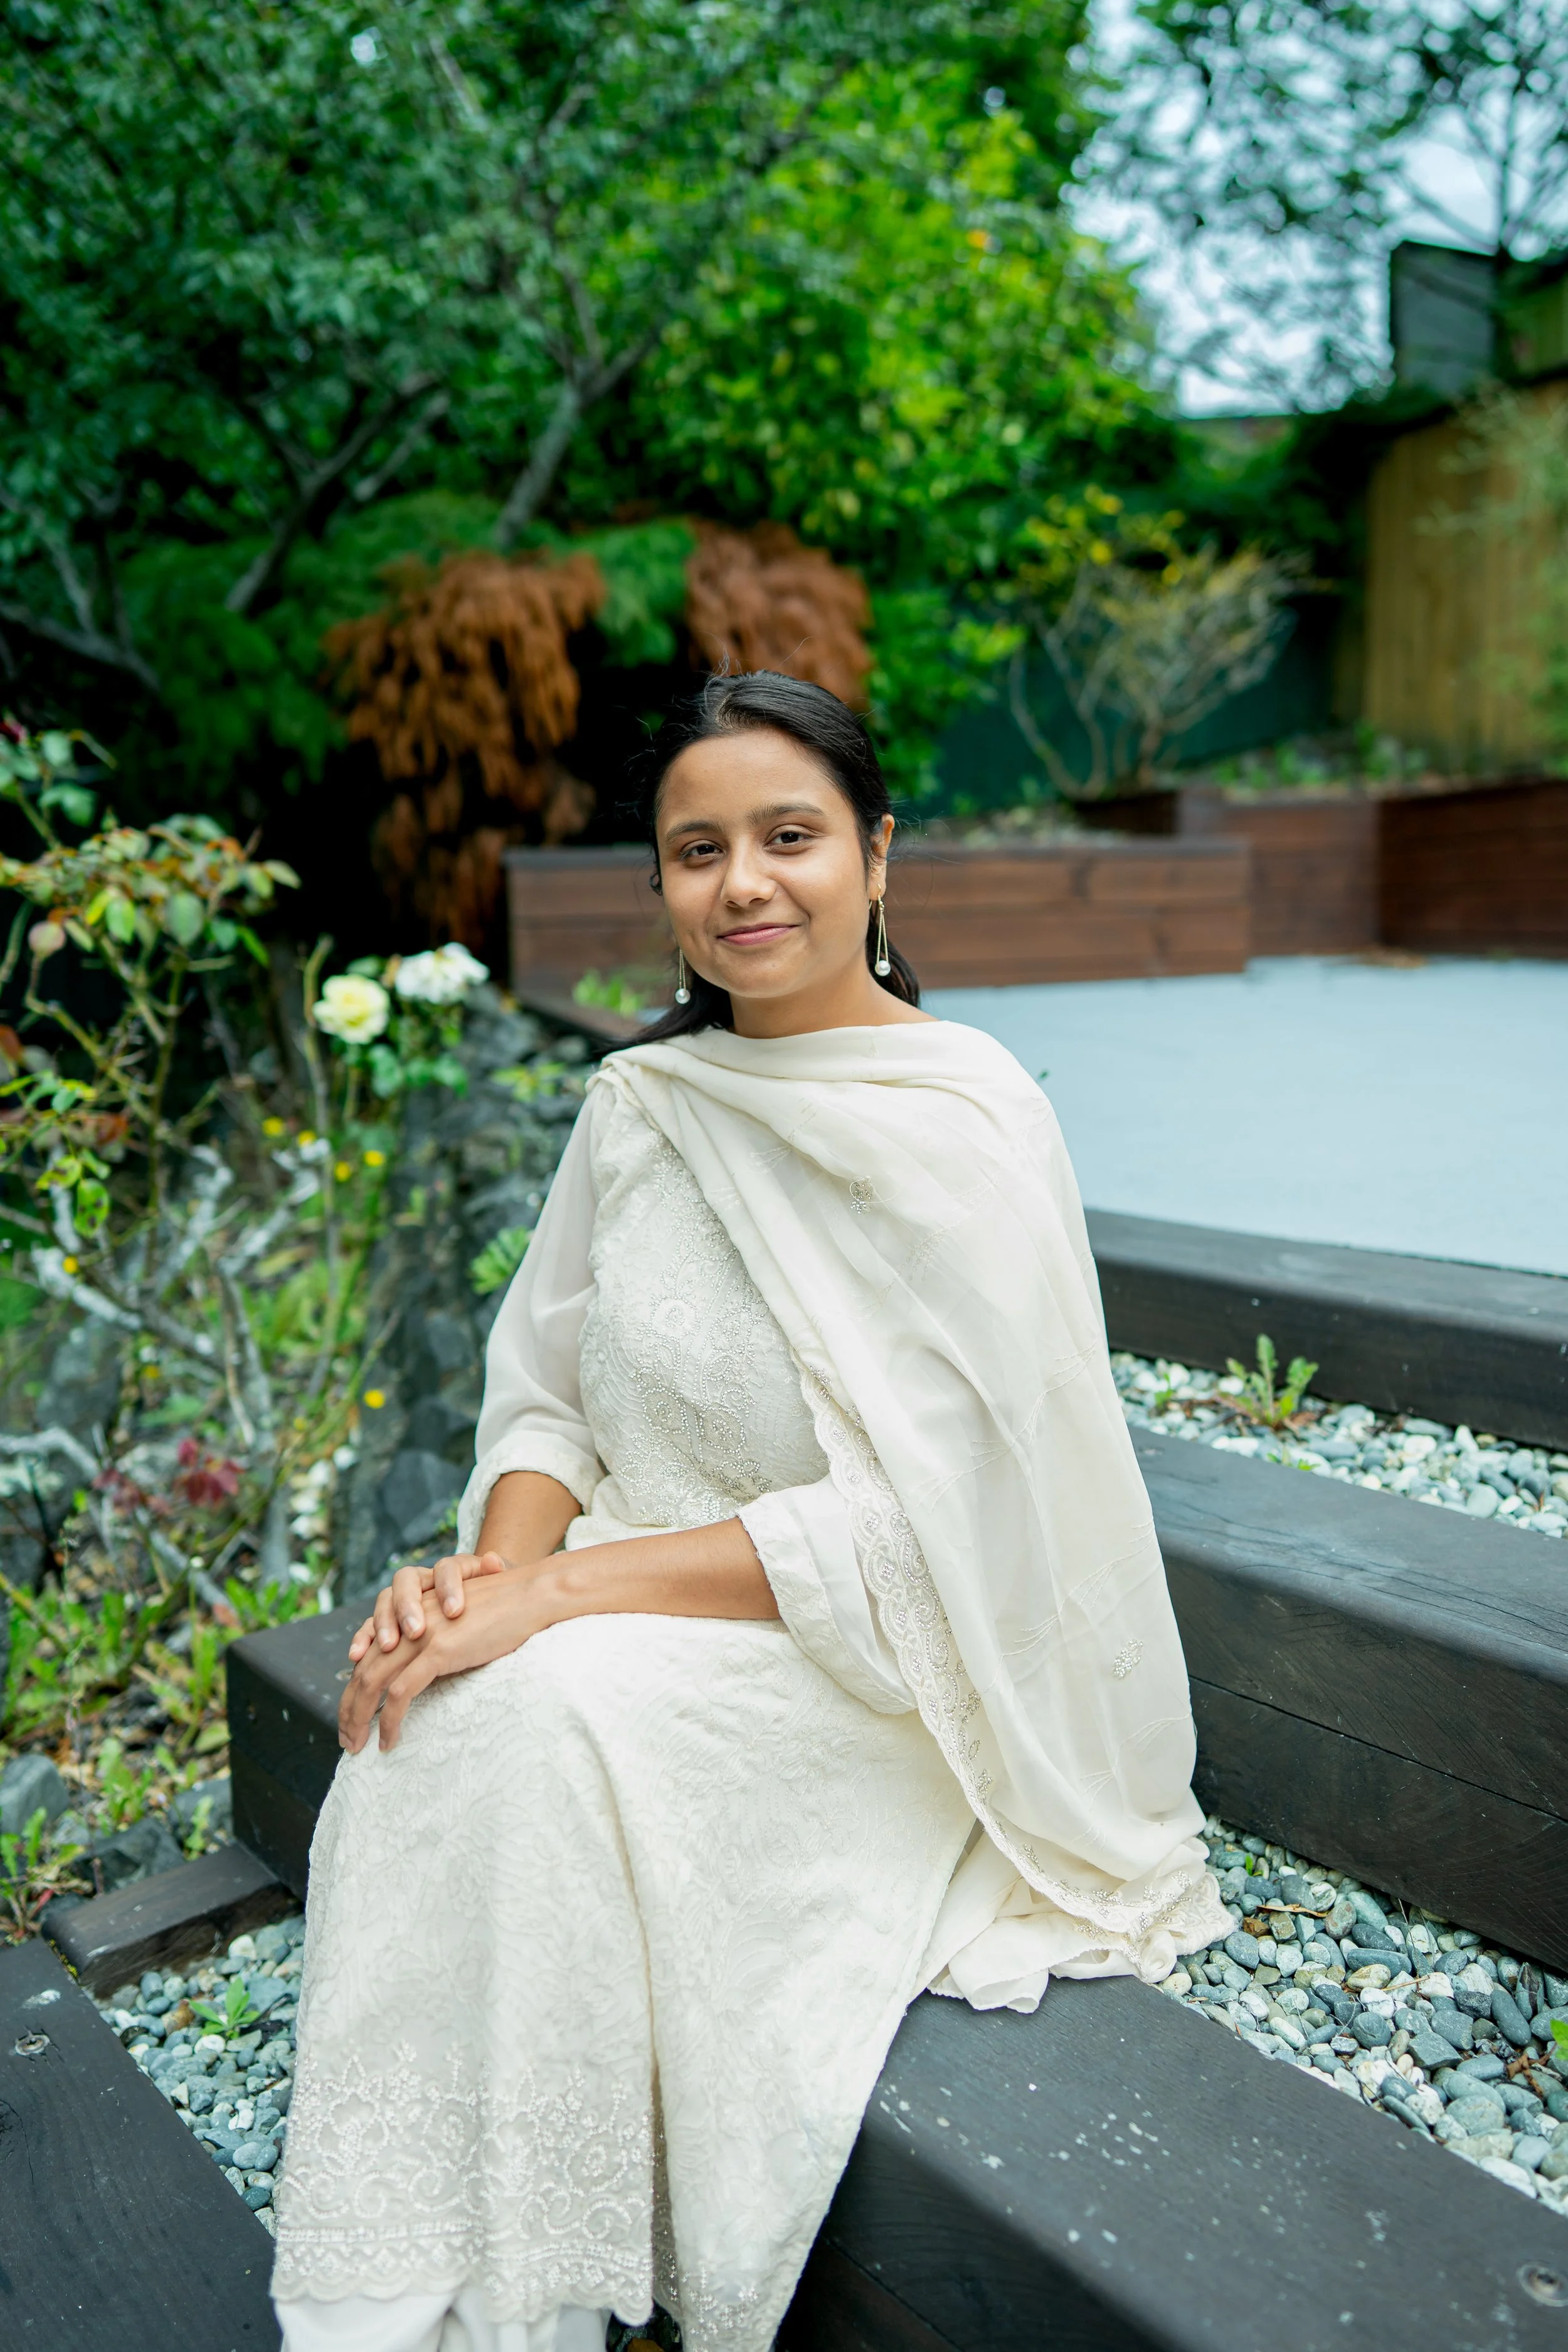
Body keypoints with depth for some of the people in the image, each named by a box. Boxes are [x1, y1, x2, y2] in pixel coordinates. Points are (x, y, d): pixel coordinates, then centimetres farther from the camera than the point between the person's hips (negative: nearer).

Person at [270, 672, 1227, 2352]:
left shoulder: (963, 1129, -15)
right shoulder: (637, 1101, 3)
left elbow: (916, 1529, -19)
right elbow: (551, 1391, 8)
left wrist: (564, 1588, -22)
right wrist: (495, 1564, -14)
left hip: (877, 1668, -4)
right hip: (637, 1624, 5)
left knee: (552, 1712, -29)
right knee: (435, 1722, -23)